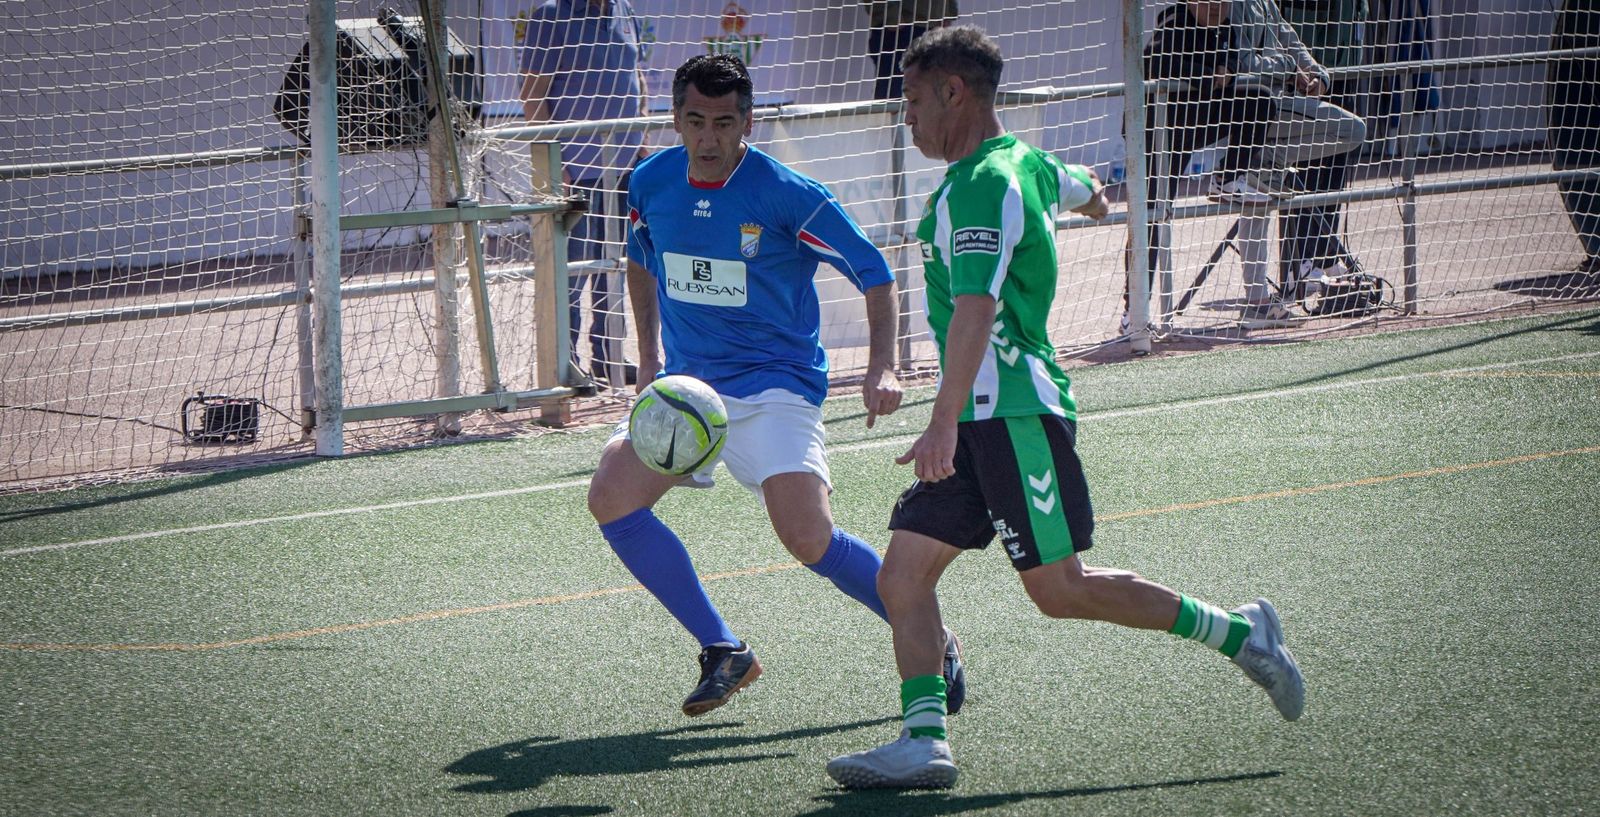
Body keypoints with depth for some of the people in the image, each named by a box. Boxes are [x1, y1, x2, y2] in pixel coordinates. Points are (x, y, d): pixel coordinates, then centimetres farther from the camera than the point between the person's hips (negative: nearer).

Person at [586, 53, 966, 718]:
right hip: (685, 382, 5)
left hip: (775, 384, -5)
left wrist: (882, 368, -22)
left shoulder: (788, 195, -14)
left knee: (808, 538, -22)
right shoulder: (651, 184, 1)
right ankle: (724, 653, -4)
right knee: (611, 496, -17)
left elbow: (875, 275, -9)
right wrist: (650, 352, 17)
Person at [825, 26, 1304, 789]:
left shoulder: (981, 186, -16)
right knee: (903, 573, -1)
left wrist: (945, 424, -37)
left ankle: (1238, 632, 8)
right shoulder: (1025, 163, 14)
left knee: (1058, 588, -5)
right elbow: (1082, 189, 38)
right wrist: (1092, 196, 65)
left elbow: (976, 310, -28)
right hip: (983, 418, 10)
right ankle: (924, 739, -6)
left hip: (1015, 411, -10)